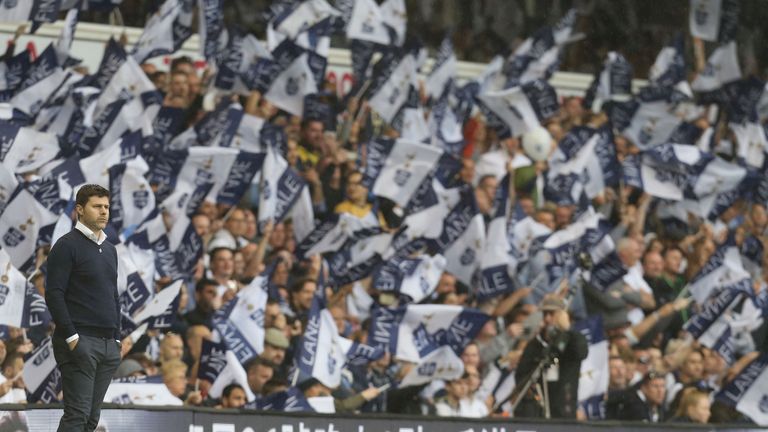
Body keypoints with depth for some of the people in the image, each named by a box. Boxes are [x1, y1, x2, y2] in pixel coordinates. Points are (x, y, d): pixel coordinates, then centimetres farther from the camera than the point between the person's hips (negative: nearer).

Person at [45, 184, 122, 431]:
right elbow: (54, 294, -12)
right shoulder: (67, 246, -6)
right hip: (80, 343, -7)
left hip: (108, 344, 7)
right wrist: (71, 337, -17)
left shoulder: (109, 249, 18)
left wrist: (117, 338, 16)